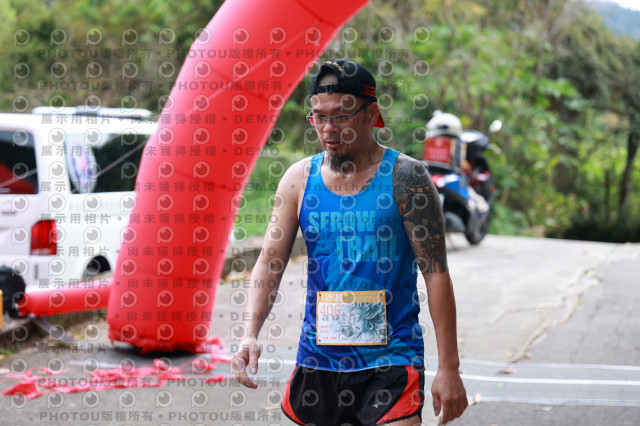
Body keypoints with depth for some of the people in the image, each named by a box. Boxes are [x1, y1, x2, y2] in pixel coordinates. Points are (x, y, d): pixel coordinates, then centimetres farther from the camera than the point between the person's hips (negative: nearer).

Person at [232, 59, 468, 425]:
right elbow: (269, 263, 4)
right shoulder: (300, 179, 4)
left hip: (390, 357, -4)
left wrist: (449, 367, -9)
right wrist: (250, 335, -13)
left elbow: (437, 274, -6)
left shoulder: (404, 176, -6)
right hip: (317, 359, 4)